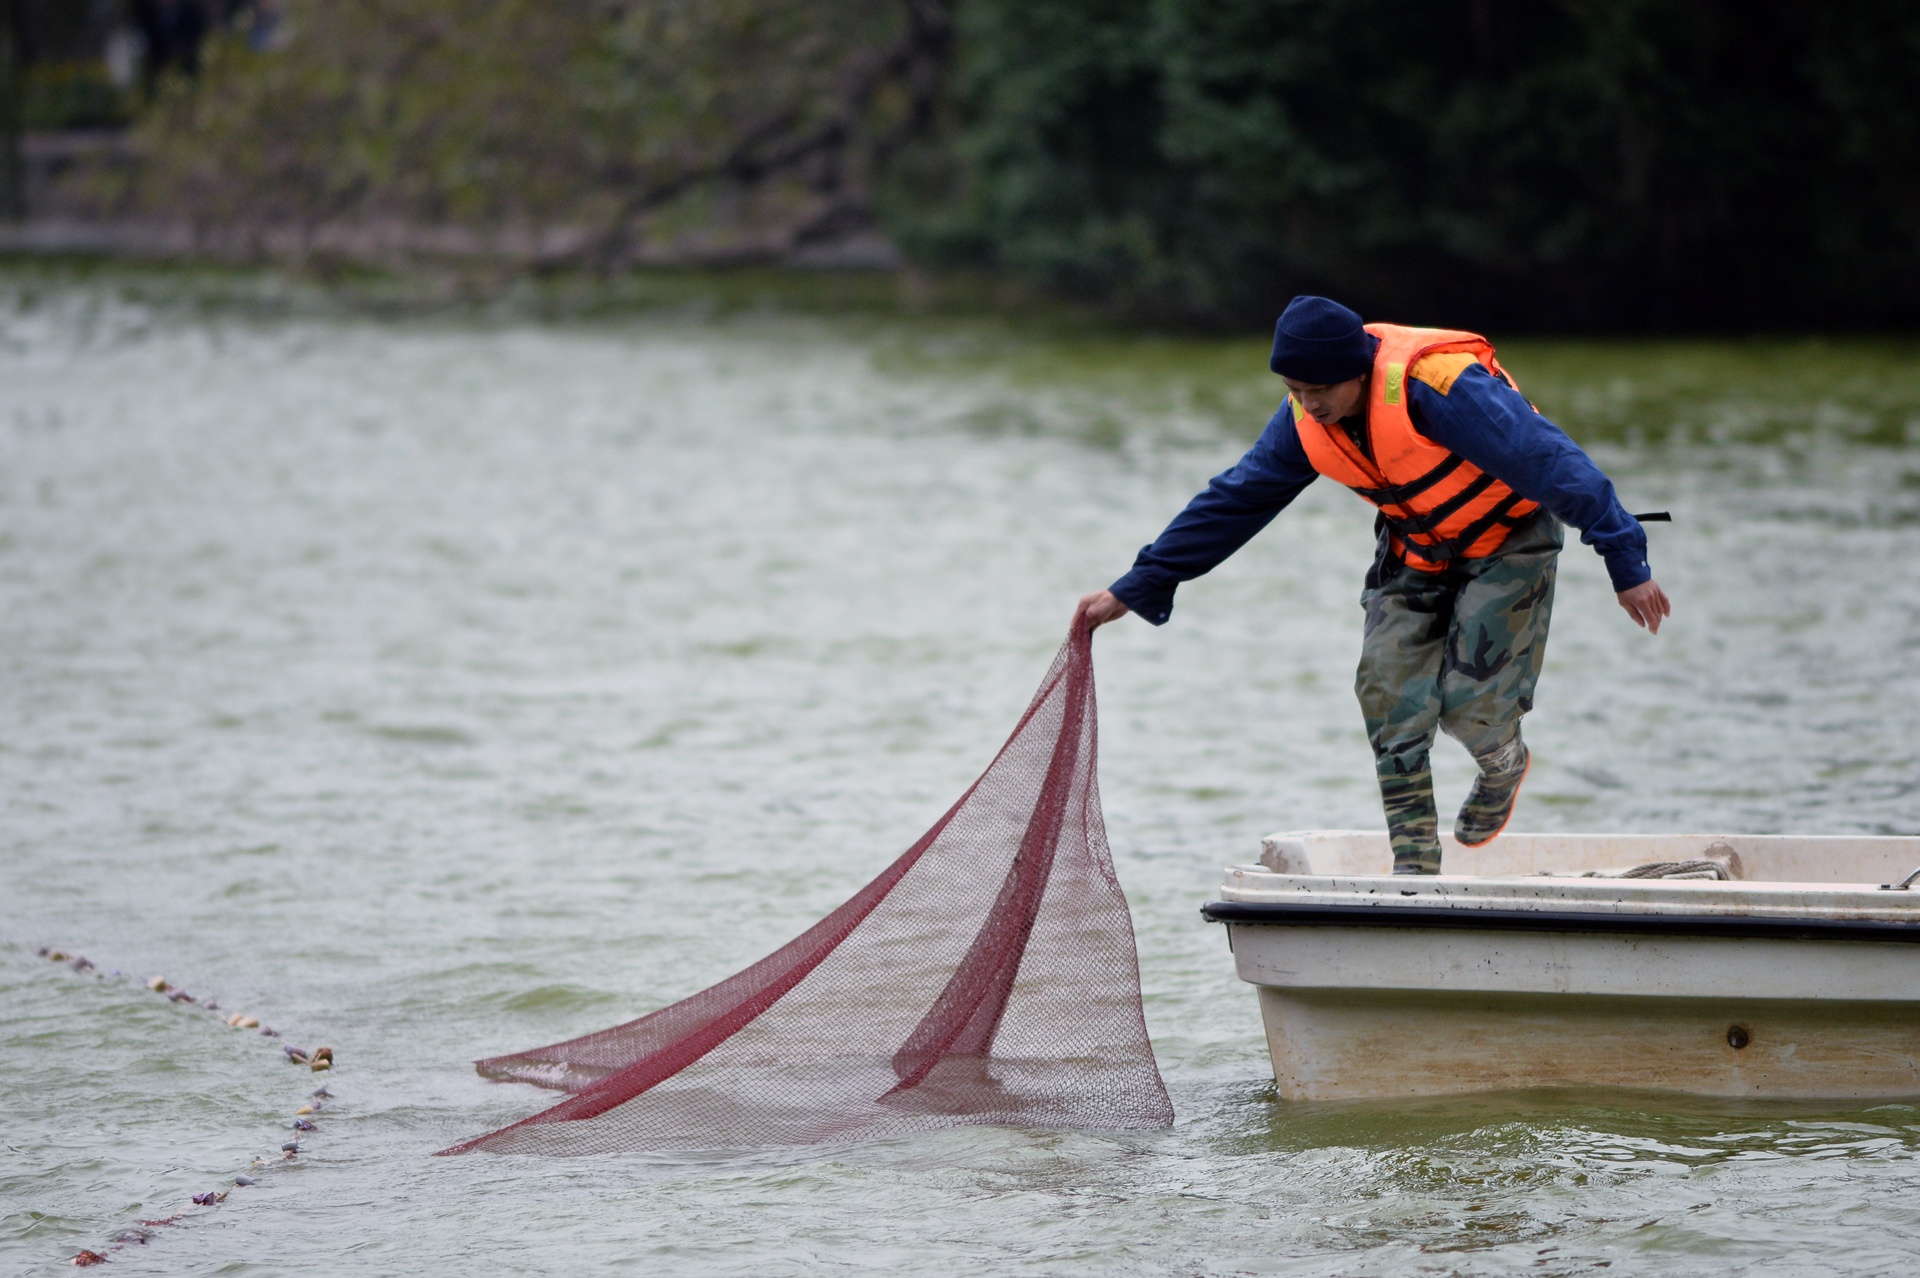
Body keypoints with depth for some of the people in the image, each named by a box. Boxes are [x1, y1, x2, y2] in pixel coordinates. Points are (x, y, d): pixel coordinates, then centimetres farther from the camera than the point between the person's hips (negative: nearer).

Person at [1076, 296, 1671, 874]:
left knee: (1470, 696, -15)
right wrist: (1134, 590, -3)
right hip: (1417, 548, 6)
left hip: (1508, 537, -6)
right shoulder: (1305, 420, -13)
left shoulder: (1437, 386, -36)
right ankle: (1413, 856, -7)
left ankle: (1503, 764, 22)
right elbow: (1232, 501, -3)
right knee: (1388, 684, -12)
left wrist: (1626, 564, -38)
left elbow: (1553, 464, -35)